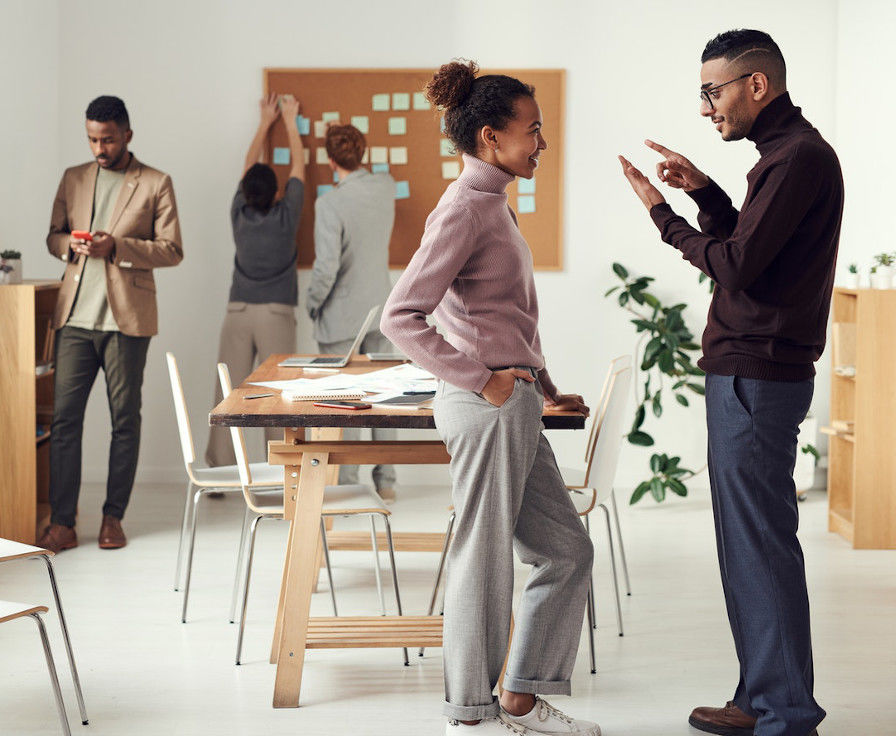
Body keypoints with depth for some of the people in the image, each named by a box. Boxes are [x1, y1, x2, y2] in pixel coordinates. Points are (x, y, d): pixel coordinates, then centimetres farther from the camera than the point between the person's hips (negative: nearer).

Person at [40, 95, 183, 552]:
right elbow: (53, 236, 20)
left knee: (125, 418, 3)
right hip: (76, 314, 3)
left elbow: (173, 251, -2)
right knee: (63, 416, -3)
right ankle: (62, 523, 1)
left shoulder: (156, 184, 2)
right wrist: (71, 245, -4)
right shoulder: (73, 179, 14)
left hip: (127, 317, -3)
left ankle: (113, 518, 13)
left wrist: (117, 246, -15)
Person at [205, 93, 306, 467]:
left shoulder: (240, 215, 2)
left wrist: (265, 121, 27)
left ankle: (219, 472, 0)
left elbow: (249, 166, 16)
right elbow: (298, 167, 9)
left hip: (238, 310, 2)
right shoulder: (285, 217, -4)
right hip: (277, 312, -2)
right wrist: (290, 122, 21)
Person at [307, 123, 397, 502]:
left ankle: (346, 485, 7)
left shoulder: (330, 204, -20)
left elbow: (326, 267, -23)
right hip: (380, 311, 6)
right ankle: (385, 483, 17)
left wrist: (313, 303, -7)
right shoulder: (386, 186, -2)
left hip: (341, 318, -5)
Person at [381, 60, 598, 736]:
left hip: (514, 407, 10)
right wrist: (481, 381, -19)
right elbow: (402, 316, -21)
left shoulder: (492, 204, 16)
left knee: (567, 550, 14)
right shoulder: (464, 209, -13)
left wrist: (546, 390, 21)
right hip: (487, 409, -10)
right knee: (486, 560, 1)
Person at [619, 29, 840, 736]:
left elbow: (736, 267, -19)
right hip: (749, 372, 11)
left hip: (758, 378, -11)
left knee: (762, 543, -7)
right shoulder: (788, 153, 19)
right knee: (747, 541, 14)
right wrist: (704, 191, 11)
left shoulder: (800, 157, -14)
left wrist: (664, 214, -7)